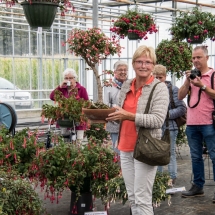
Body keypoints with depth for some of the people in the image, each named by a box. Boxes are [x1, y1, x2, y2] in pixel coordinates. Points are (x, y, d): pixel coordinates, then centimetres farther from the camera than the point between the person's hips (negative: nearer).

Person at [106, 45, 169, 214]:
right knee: (132, 197, 13)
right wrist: (111, 115, 1)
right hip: (125, 147, 6)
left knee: (142, 199, -3)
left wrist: (128, 116, -23)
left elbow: (158, 120, -18)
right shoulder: (126, 85, 10)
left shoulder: (160, 88, -7)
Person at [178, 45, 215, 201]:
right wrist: (187, 81, -4)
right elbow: (180, 96, 8)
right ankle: (198, 186, 21)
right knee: (196, 157, 12)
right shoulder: (192, 75, 14)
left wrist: (202, 86, -19)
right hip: (192, 124, 6)